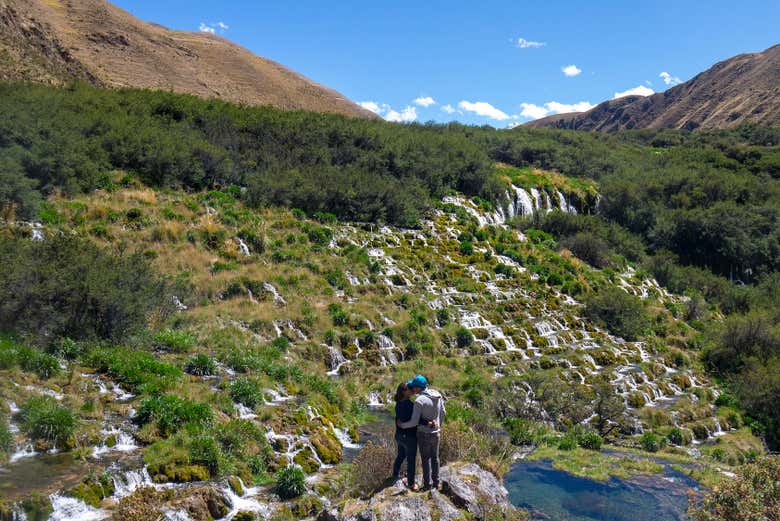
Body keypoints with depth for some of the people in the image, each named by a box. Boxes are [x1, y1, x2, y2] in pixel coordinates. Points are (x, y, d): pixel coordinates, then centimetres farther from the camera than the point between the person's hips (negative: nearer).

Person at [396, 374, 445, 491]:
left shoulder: (419, 400, -26)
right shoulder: (438, 395, -4)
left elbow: (414, 422, -22)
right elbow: (442, 413, 8)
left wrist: (402, 425, -5)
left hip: (424, 434, -6)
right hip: (436, 433, 6)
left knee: (425, 460, 9)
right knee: (435, 458, 19)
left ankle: (427, 485, 19)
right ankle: (435, 482, 29)